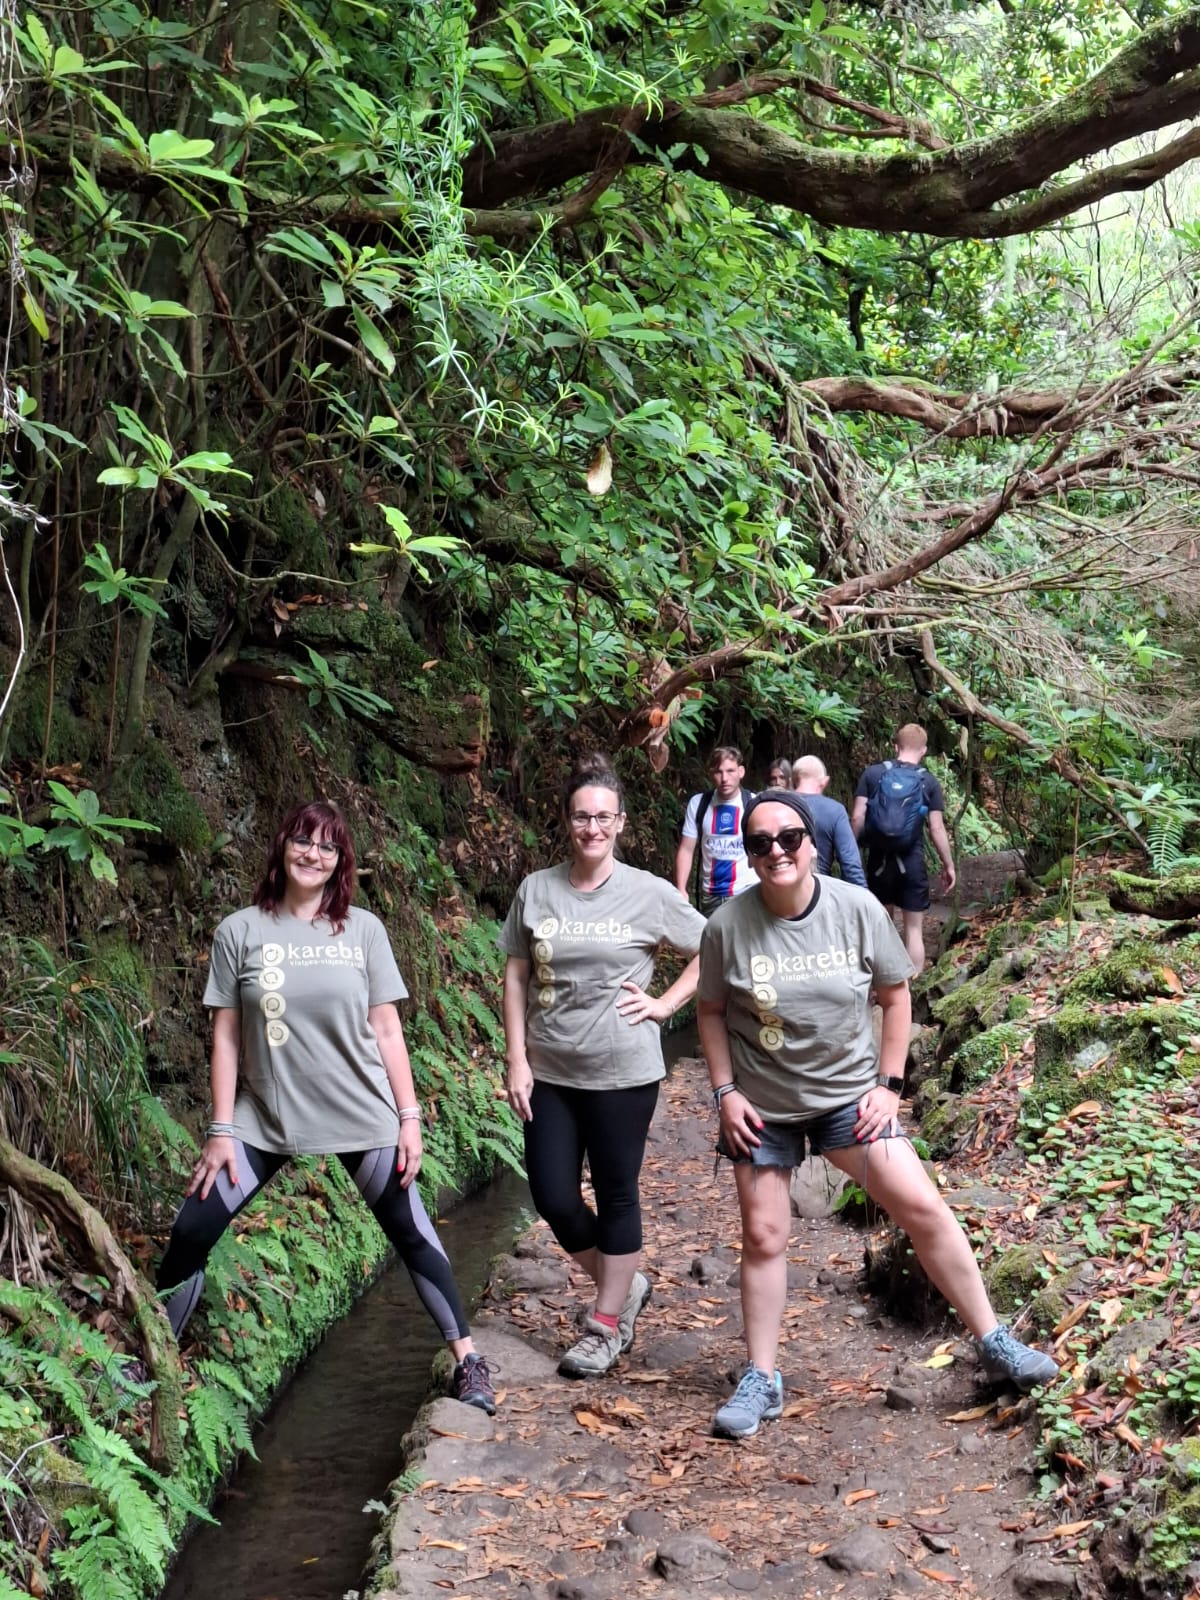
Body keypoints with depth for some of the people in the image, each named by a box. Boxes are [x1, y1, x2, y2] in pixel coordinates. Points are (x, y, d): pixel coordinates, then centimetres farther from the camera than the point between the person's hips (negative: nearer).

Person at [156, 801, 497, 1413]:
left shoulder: (363, 930, -1)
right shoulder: (239, 932, -2)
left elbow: (386, 1030, 2)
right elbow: (226, 1037, 0)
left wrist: (409, 1116, -1)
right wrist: (221, 1131, -2)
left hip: (362, 1117, 0)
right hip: (264, 1118, 0)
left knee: (410, 1231, 4)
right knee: (191, 1232, -4)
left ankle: (466, 1357, 18)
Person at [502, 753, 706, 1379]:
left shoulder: (649, 894, -6)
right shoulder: (536, 890, 0)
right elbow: (517, 976, 4)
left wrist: (664, 1004, -5)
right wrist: (517, 1060, 0)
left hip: (622, 1073, -3)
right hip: (549, 1073, 3)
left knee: (615, 1195, 8)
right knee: (553, 1197, 4)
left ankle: (607, 1324, 24)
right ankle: (626, 1285, 30)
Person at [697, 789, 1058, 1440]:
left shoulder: (857, 909, -12)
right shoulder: (728, 927, -12)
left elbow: (895, 996, 0)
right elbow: (712, 1012, 2)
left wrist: (888, 1084, -4)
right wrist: (725, 1092, -5)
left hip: (849, 1094, 0)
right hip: (762, 1106, 0)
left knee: (922, 1207, -6)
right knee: (763, 1236, 6)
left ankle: (993, 1342, 11)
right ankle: (760, 1380, 21)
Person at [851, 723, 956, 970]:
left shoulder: (873, 773, 1)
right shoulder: (929, 782, -1)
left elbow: (857, 817, -4)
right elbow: (936, 828, -3)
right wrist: (949, 865, 7)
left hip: (879, 859, 2)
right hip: (912, 861, -2)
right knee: (914, 930, 5)